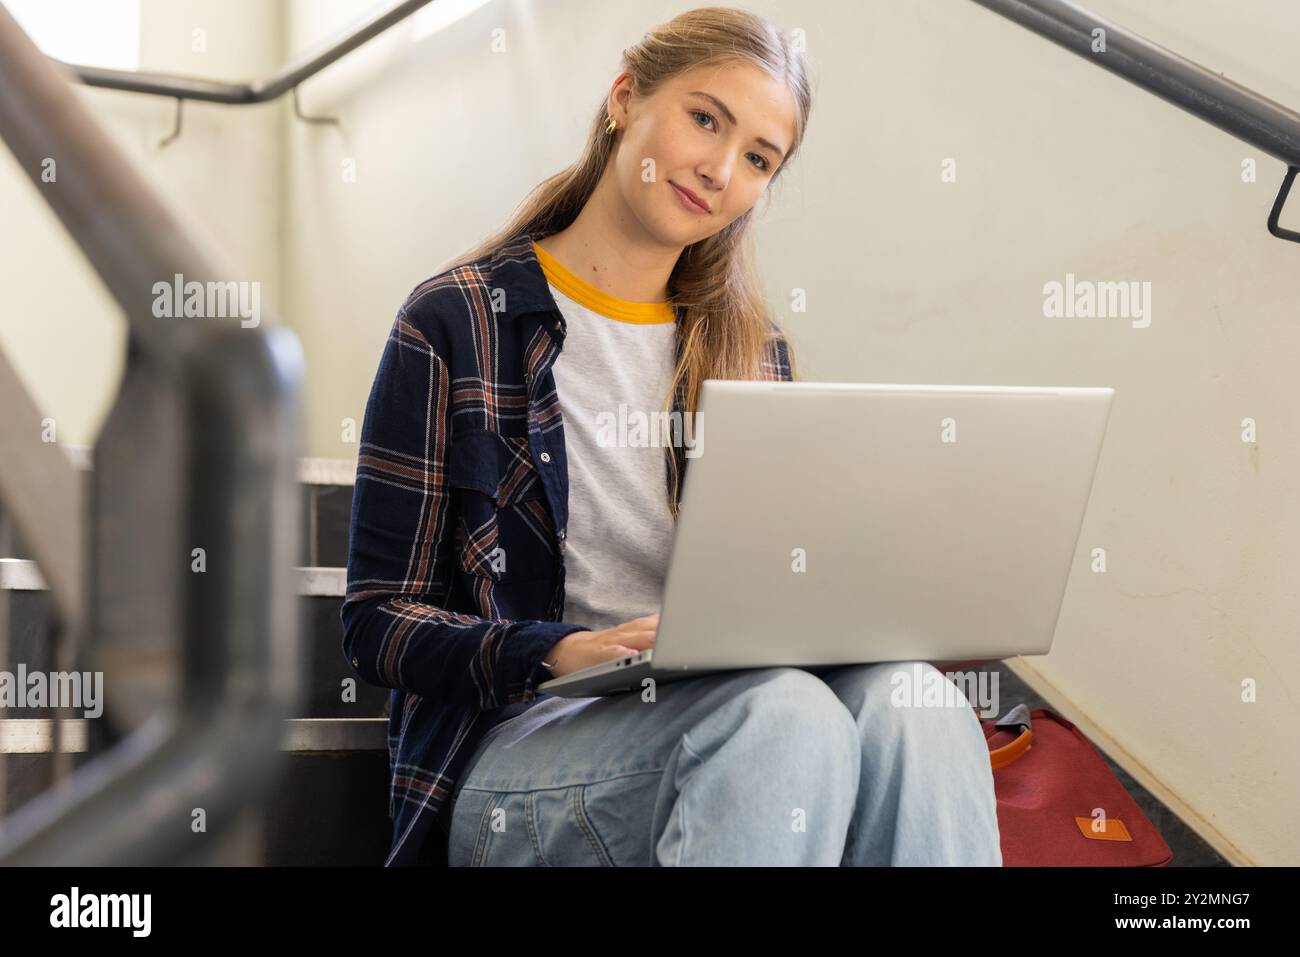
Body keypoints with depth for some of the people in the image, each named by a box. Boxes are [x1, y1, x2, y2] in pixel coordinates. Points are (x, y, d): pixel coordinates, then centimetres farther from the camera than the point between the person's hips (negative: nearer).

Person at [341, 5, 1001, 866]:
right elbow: (379, 619, -2)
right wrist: (564, 656, -20)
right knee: (788, 715, -35)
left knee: (910, 706, -30)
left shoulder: (752, 351, 16)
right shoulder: (456, 325, 1)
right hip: (517, 740, -4)